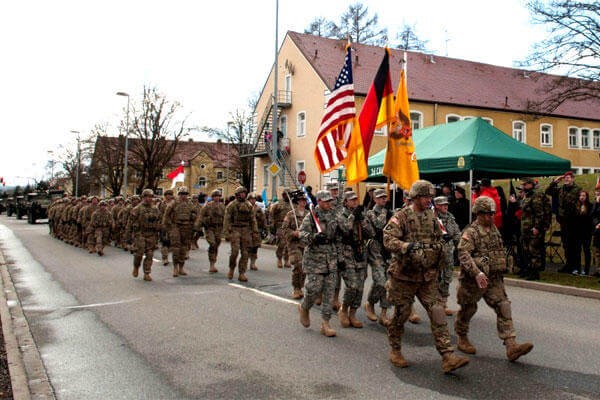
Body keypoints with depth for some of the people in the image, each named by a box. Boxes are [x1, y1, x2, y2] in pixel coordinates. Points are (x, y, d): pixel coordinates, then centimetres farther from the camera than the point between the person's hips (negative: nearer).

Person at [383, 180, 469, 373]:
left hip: (427, 277, 5)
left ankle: (447, 357, -4)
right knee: (401, 314, 7)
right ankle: (395, 351, 27)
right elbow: (388, 239, -23)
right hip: (404, 275, -5)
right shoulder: (401, 217, -11)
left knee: (438, 314, -4)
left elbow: (439, 240, 23)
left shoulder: (432, 217, 9)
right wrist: (407, 246, -38)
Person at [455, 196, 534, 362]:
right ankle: (462, 340, 29)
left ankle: (511, 346, -7)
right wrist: (477, 273, -36)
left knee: (503, 308, -4)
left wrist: (503, 268, 22)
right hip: (474, 280, -7)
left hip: (494, 279, 7)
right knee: (468, 310, 8)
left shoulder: (494, 229, 12)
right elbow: (463, 254, -26)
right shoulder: (471, 232, -14)